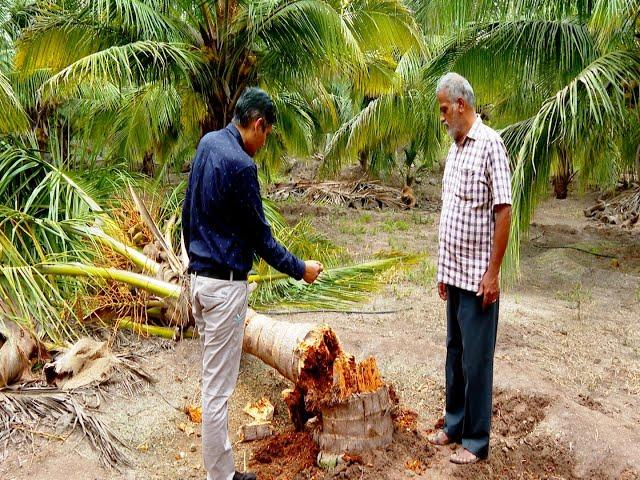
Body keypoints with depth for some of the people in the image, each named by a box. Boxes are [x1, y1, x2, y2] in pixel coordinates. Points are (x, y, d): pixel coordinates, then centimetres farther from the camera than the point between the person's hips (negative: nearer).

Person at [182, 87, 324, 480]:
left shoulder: (208, 143, 7)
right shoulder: (240, 165, -20)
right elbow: (260, 237, -14)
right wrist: (300, 269, -2)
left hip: (199, 276, 10)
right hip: (225, 284, -10)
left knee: (214, 377, 17)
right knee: (218, 387, 0)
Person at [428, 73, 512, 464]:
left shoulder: (489, 144, -12)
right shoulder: (455, 149, 13)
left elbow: (504, 211, -16)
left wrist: (493, 273, -18)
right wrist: (444, 270, 15)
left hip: (477, 277, -8)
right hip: (454, 274, 8)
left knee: (476, 360, 2)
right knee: (455, 354, 17)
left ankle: (476, 441, 15)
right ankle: (455, 425, 31)